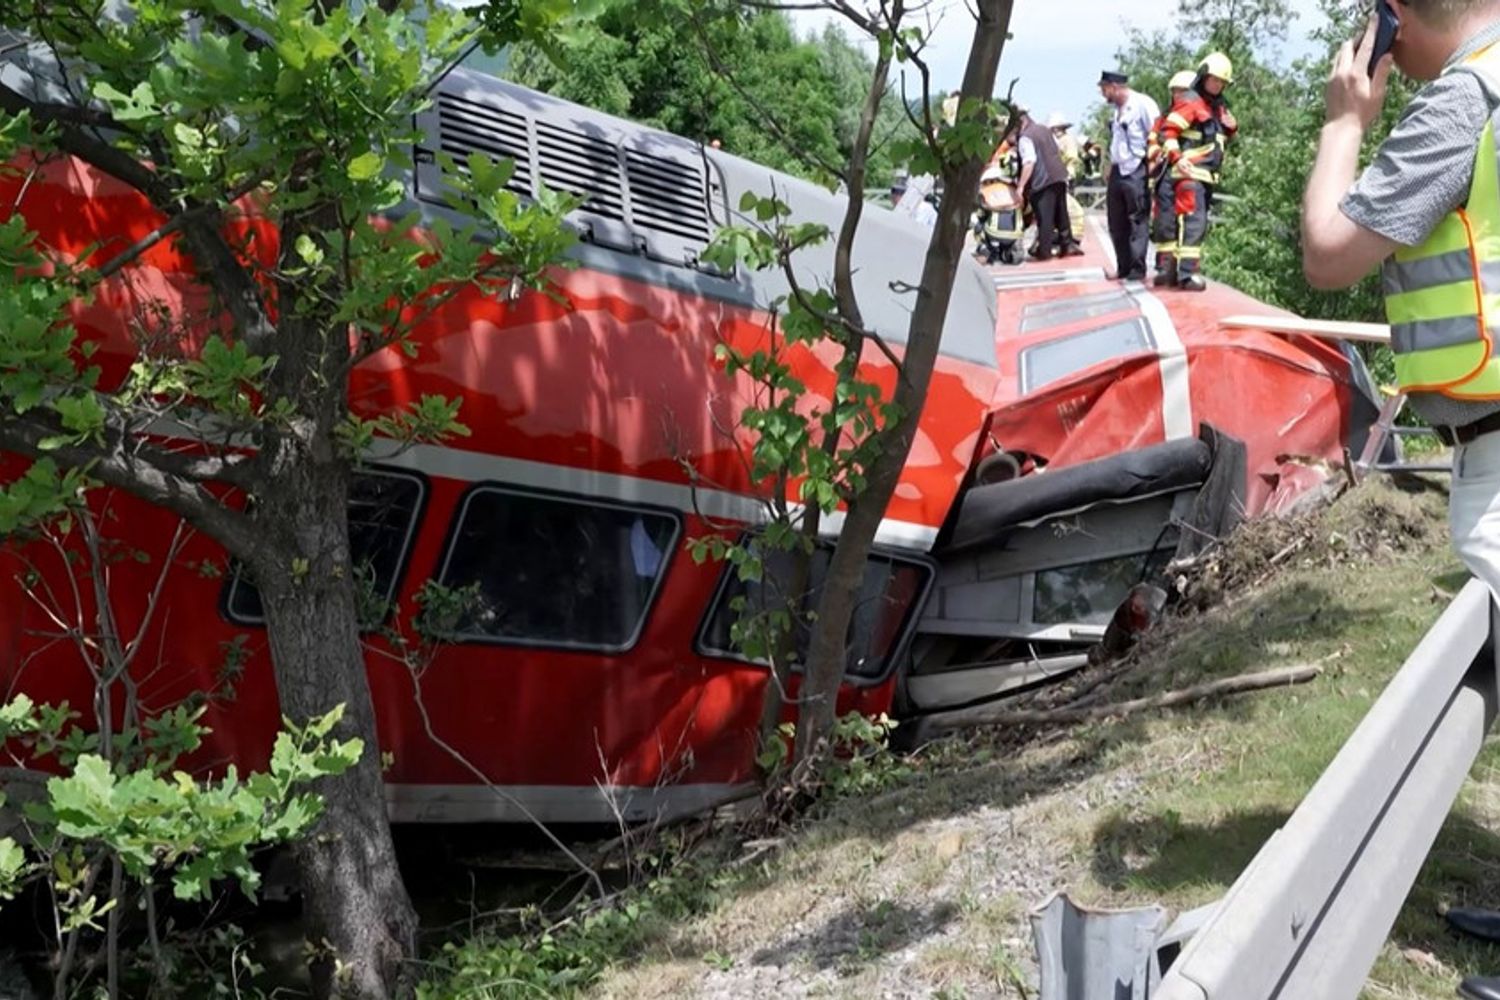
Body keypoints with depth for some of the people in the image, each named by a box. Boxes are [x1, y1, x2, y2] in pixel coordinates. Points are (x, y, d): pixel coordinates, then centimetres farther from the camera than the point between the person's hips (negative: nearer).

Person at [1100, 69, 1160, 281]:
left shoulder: (1143, 104, -10)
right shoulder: (1117, 110, 17)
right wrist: (1111, 167, 17)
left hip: (1136, 171, -9)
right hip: (1117, 171, 9)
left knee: (1137, 222, -6)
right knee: (1117, 224, 10)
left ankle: (1137, 270, -4)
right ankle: (1123, 269, 18)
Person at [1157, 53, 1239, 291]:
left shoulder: (1219, 106, 20)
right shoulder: (1191, 102, -5)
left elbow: (1224, 139, 30)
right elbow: (1168, 131, -13)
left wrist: (1232, 128, 8)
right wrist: (1177, 157, -26)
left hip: (1208, 175, 9)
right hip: (1190, 174, -9)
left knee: (1200, 223, 14)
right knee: (1193, 222, -18)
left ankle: (1189, 267, 22)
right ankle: (1187, 273, -23)